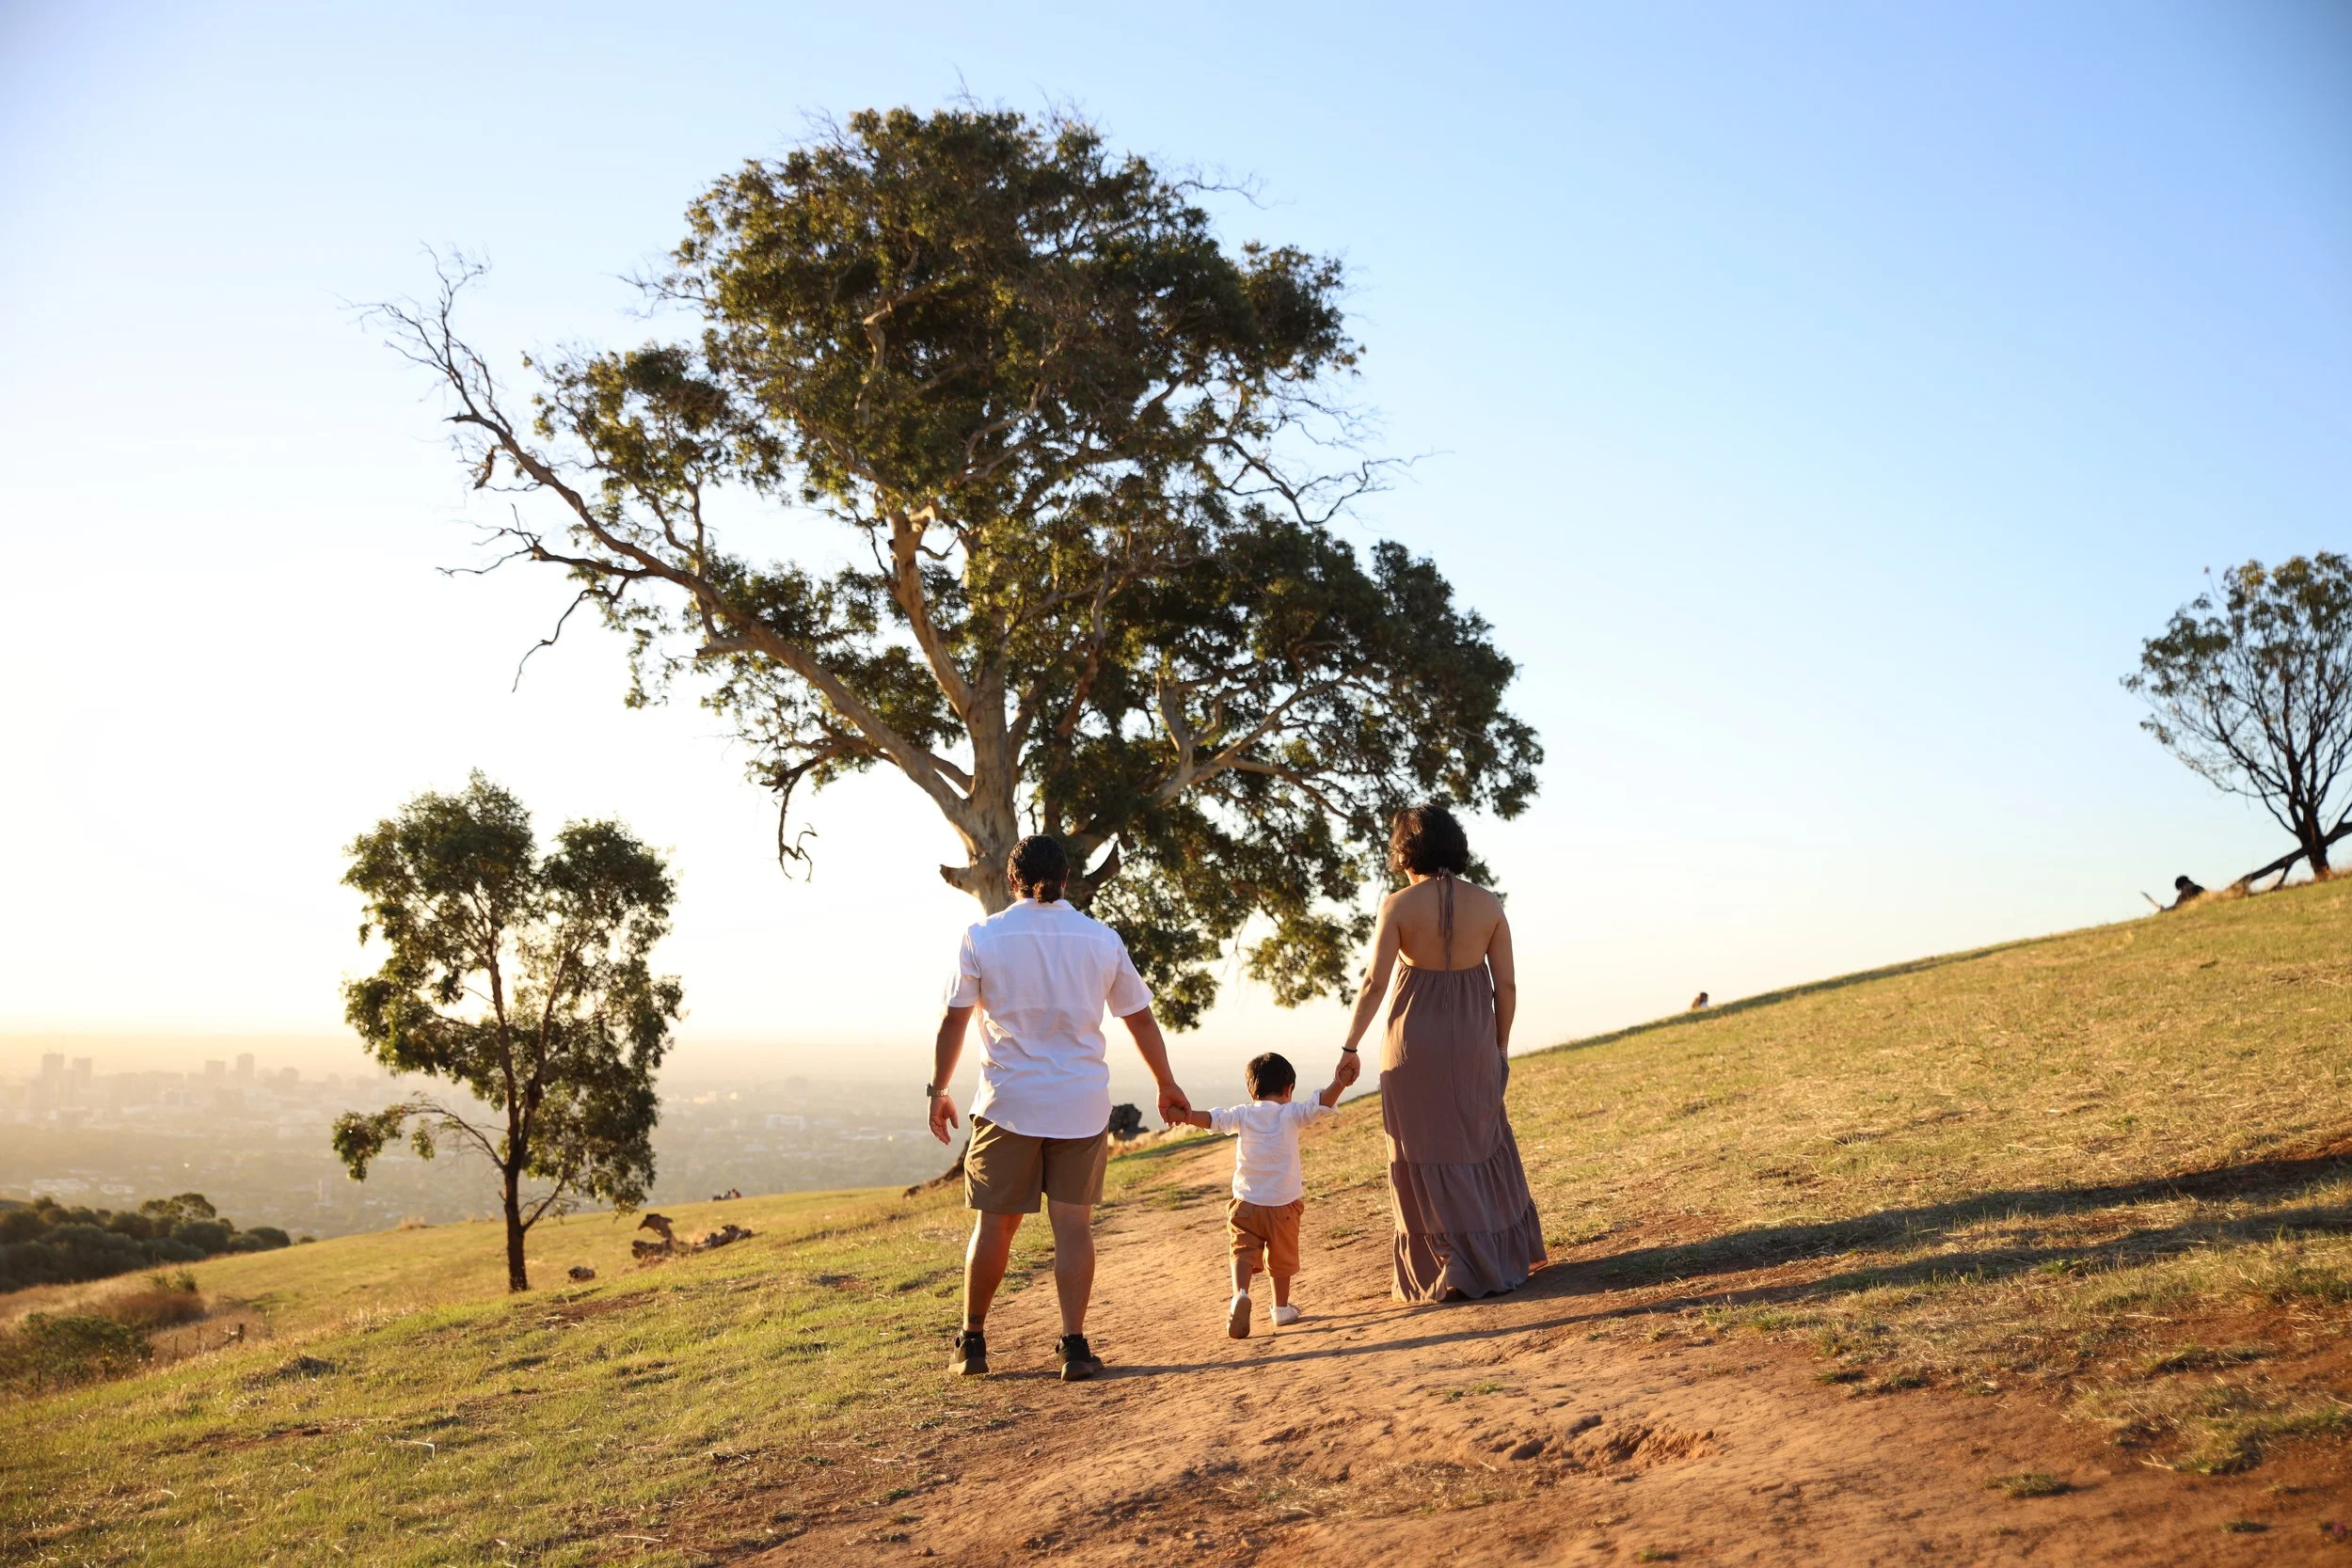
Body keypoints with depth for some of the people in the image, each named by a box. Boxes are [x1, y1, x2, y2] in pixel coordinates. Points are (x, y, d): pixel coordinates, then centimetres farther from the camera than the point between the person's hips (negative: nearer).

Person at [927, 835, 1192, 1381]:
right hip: (1082, 1103, 1)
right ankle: (1074, 1345, 2)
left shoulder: (983, 937, -3)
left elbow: (954, 1021, -2)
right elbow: (1141, 1018, 8)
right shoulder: (1102, 939, 2)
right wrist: (1167, 1086, 19)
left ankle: (972, 1342, 18)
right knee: (1073, 1224, 5)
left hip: (1008, 1103, -1)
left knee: (994, 1224, 9)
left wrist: (938, 1090, 10)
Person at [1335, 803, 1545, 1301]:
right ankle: (1508, 1256, 26)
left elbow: (1374, 983, -11)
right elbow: (1506, 985, 1)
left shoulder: (1399, 905, -10)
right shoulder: (1488, 904, -2)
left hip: (1415, 1039, -3)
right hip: (1473, 1039, 3)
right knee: (1483, 1146, 19)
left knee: (1428, 1156, 7)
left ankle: (1453, 1269, 9)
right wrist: (1500, 1047, 12)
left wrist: (1350, 1047, -3)